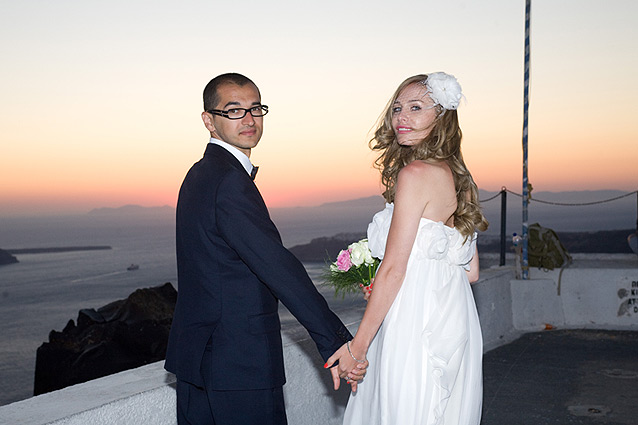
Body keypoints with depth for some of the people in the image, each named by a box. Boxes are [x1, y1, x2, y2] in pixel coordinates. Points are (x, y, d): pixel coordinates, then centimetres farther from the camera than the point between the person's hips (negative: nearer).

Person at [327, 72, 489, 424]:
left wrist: (357, 346, -10)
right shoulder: (457, 177, 11)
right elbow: (470, 271, 13)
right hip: (456, 325, 9)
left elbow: (393, 269, -16)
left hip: (416, 328, -9)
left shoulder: (415, 173, -14)